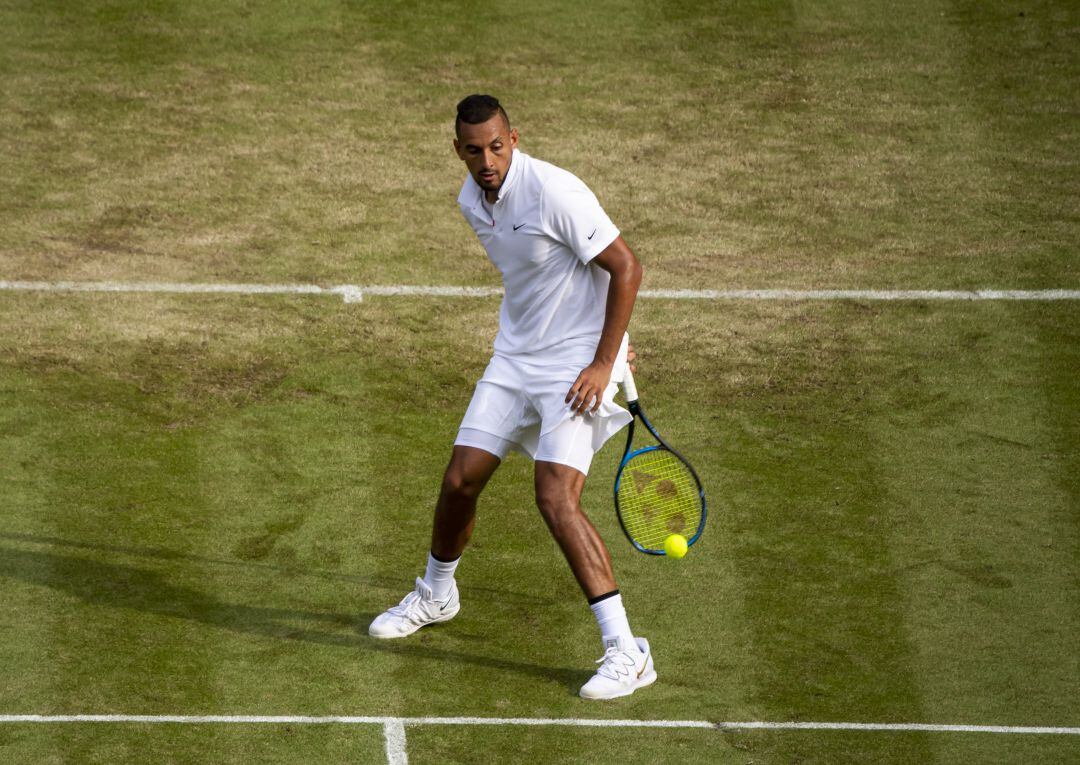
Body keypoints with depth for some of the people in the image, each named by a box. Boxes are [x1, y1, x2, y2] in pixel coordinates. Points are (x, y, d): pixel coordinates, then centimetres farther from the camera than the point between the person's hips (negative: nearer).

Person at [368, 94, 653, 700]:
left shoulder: (554, 192, -22)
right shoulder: (472, 201, 3)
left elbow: (626, 267, -18)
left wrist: (602, 362, -20)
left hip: (577, 364, -7)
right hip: (515, 356, 7)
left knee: (557, 498, -19)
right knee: (460, 481, 9)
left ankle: (627, 653, -18)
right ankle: (436, 595, 39)